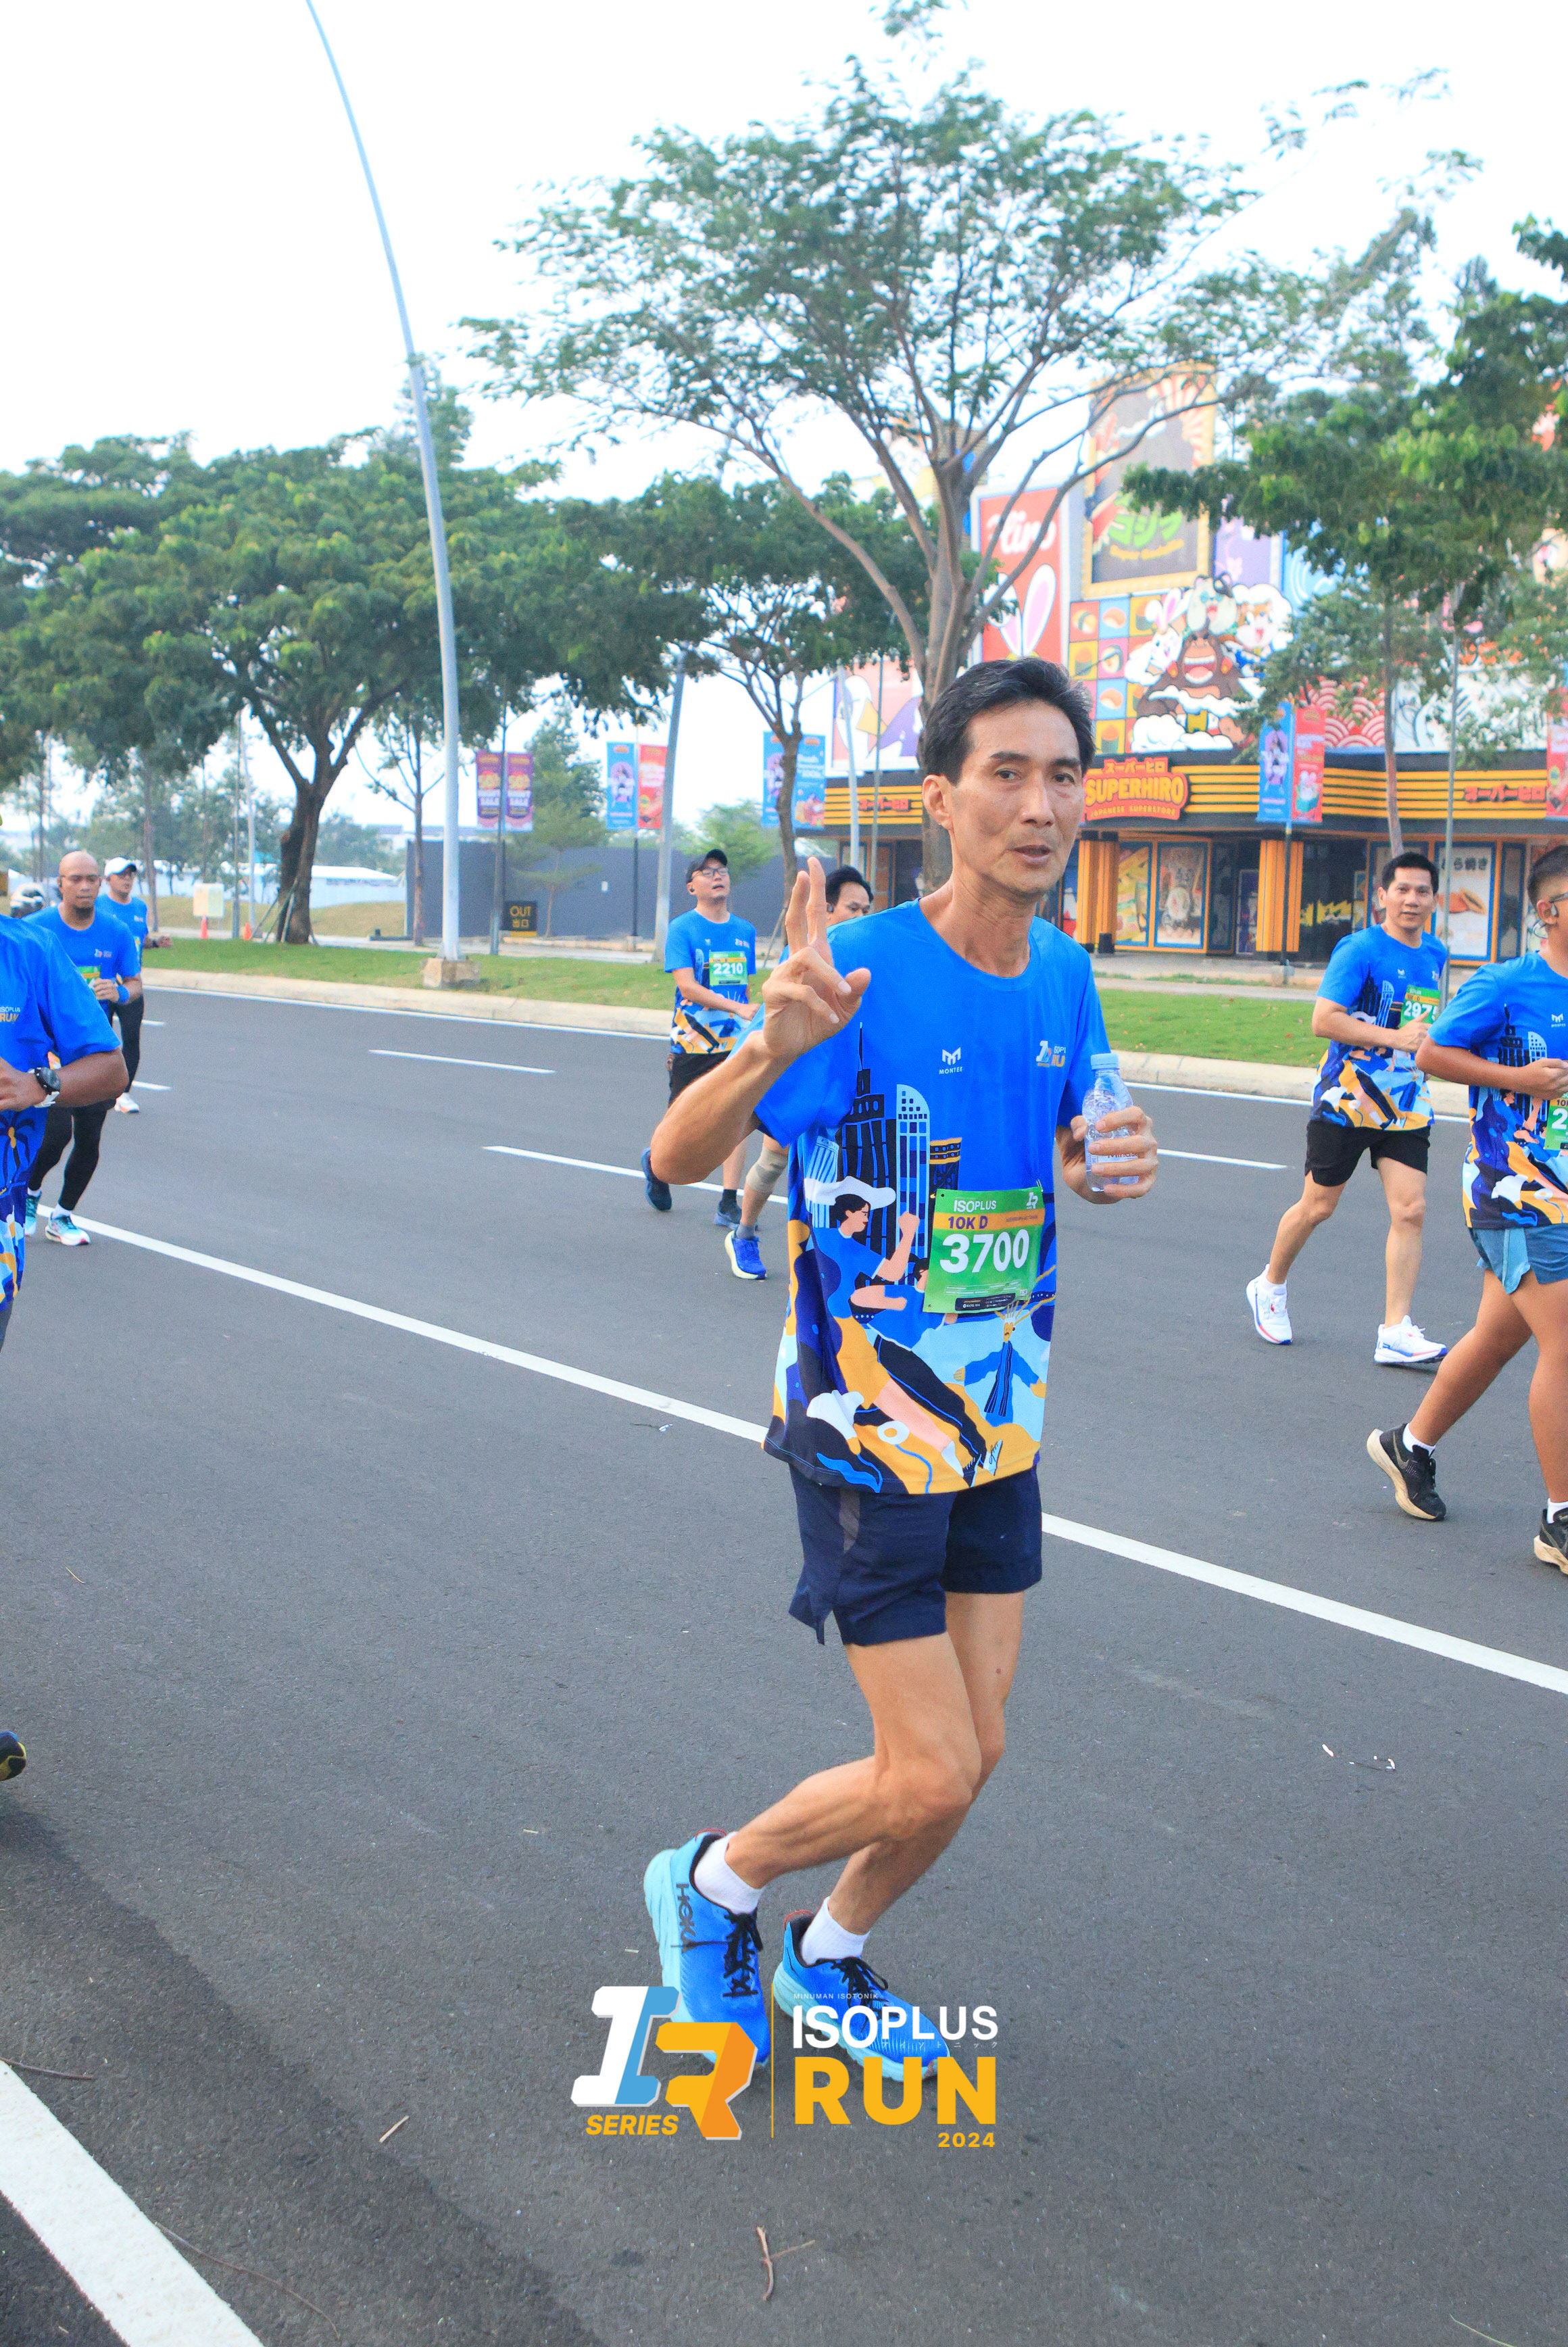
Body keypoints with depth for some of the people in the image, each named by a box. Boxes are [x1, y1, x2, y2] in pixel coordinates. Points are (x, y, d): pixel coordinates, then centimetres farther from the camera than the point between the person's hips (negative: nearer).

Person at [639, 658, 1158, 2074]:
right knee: (930, 1778, -4)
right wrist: (772, 1047, -43)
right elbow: (679, 1158, -23)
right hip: (869, 1429, -6)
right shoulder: (867, 975, -20)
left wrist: (1112, 1161, -9)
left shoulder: (1064, 975, 0)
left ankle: (829, 1964, 38)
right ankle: (712, 1882, 24)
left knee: (969, 1760, 13)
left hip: (1000, 1425, 7)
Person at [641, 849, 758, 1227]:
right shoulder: (682, 929, -6)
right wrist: (739, 1009, -24)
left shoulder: (745, 931, 10)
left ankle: (729, 1204, -3)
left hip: (735, 1041, 4)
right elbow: (687, 986, -16)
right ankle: (656, 1163, 37)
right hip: (692, 1042, -4)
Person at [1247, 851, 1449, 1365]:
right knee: (1317, 1206, 5)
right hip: (1346, 1100, -5)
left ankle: (1396, 1332, -6)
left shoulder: (1435, 955, 10)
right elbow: (1323, 1019, -20)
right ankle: (1269, 1286, 31)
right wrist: (1393, 1037, -24)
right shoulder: (1360, 950, -12)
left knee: (1410, 1209, -7)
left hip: (1407, 1105, 5)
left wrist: (1429, 1039, 10)